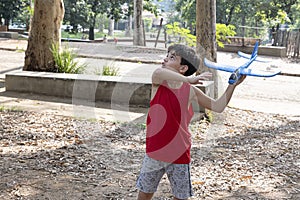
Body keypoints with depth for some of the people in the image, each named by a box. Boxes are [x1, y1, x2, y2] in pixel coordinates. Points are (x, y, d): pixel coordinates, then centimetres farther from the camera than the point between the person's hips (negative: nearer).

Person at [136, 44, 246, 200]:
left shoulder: (190, 91, -5)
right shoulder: (158, 83, -6)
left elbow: (218, 106, -2)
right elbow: (159, 72, -31)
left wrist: (232, 86, -13)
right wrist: (188, 79, -42)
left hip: (179, 155, 0)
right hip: (155, 152, 1)